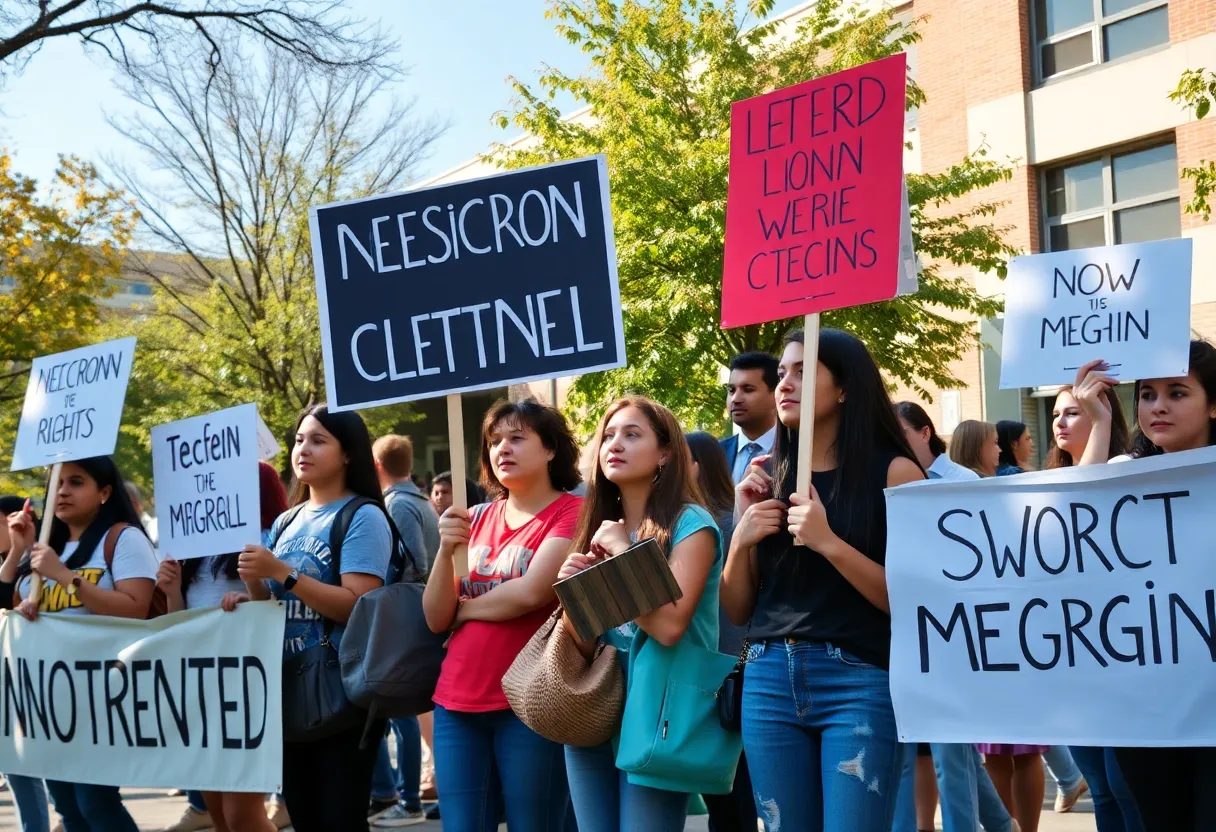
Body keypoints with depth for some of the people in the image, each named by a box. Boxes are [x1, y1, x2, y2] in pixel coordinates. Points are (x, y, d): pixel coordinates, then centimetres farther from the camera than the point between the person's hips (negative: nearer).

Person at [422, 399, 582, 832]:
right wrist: (446, 550, -8)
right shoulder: (476, 519, 12)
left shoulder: (572, 512, -4)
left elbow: (530, 592, -18)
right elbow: (436, 620, 8)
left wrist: (465, 609, -1)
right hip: (457, 702, 5)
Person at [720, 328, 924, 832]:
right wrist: (741, 536, -5)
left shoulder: (893, 472, -3)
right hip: (769, 680, 5)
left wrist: (829, 543, -18)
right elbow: (737, 610, 12)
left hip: (860, 683, -4)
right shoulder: (769, 477, 10)